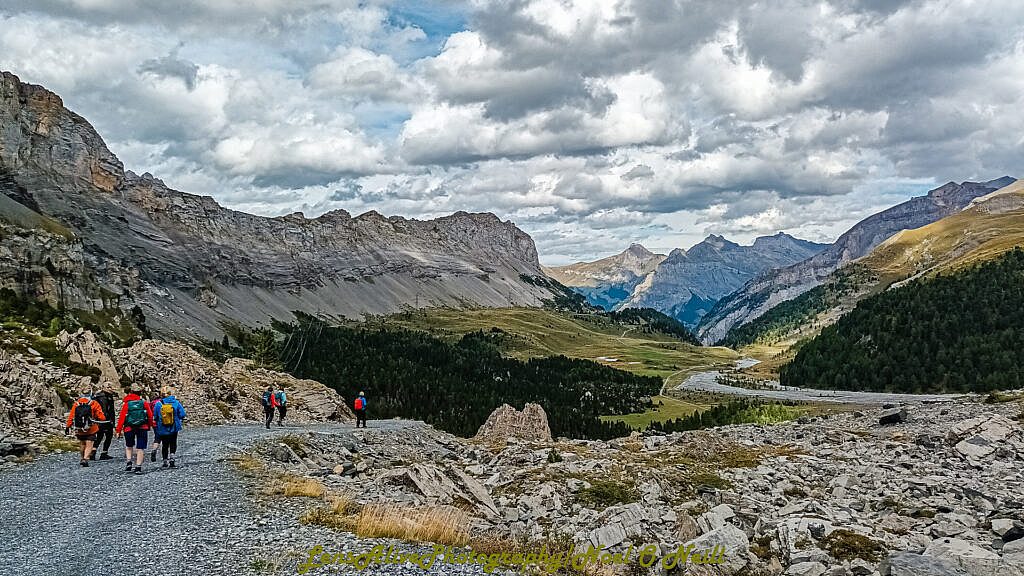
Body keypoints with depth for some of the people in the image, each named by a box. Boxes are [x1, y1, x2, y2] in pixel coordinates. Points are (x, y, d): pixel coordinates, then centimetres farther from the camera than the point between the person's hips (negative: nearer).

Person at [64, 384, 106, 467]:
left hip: (79, 430, 3)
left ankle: (83, 458, 31)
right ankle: (85, 459, -17)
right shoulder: (94, 404, -11)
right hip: (91, 430, -3)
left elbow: (71, 416, -1)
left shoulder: (76, 403, -2)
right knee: (89, 446, 0)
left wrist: (68, 427, 5)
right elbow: (101, 417, -11)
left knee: (82, 444, 22)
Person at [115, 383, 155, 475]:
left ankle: (129, 462, 4)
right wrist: (149, 425, 19)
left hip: (129, 429, 1)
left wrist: (118, 430, 2)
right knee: (140, 448, 3)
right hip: (143, 428, -1)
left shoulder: (126, 404, -2)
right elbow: (150, 416, 2)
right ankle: (138, 467, -2)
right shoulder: (144, 403, -2)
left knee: (129, 446, 22)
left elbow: (121, 418, -4)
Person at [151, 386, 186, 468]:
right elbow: (182, 415, -8)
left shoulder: (158, 404, -8)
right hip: (174, 428, -1)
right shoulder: (176, 403, -9)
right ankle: (172, 457, -5)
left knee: (164, 445, 13)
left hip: (162, 429, 1)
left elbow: (155, 416, -2)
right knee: (173, 443, 14)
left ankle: (165, 462, 16)